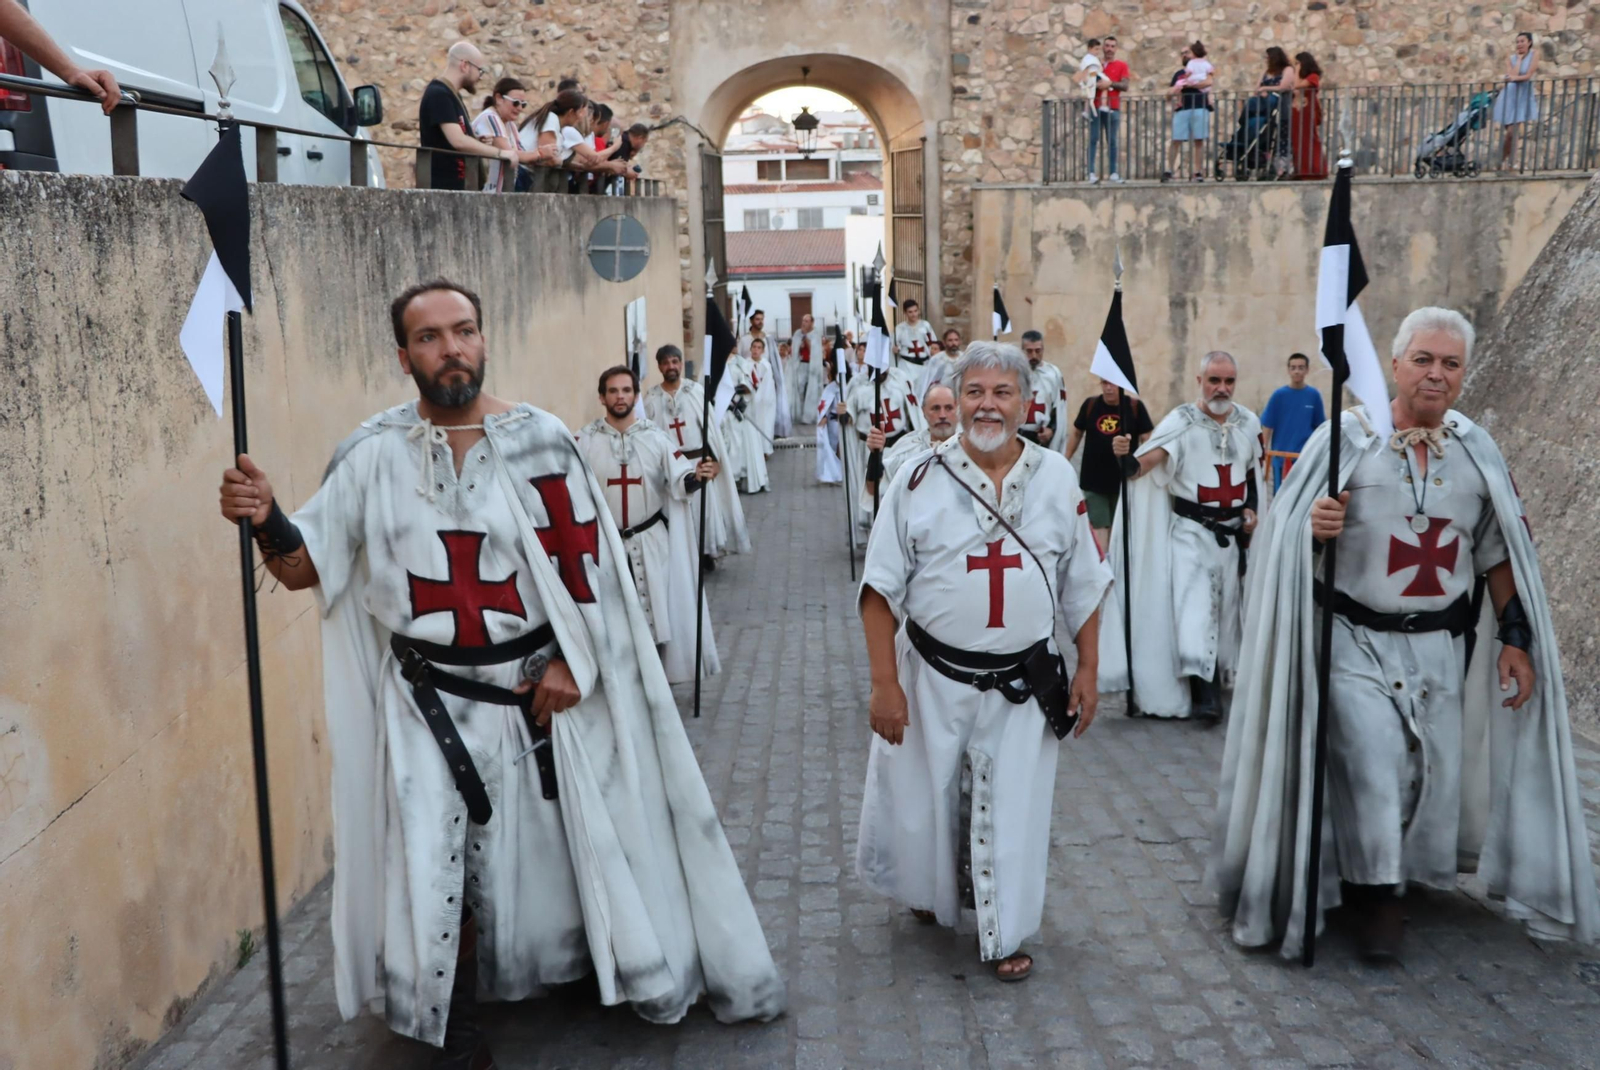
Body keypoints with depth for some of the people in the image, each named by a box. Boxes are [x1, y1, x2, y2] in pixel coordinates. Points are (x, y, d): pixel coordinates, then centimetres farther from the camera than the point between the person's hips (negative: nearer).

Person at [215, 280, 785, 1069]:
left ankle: (632, 967, 41)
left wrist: (571, 662, -11)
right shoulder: (374, 453, -4)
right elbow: (304, 566, -2)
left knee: (574, 840, 15)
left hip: (541, 687, 0)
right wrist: (266, 520, -23)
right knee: (438, 869, 1)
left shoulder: (540, 440, -7)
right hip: (430, 702, 0)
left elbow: (588, 565, -3)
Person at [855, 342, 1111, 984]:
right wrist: (885, 684, -10)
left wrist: (1087, 671, 5)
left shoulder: (1056, 478, 1)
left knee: (1010, 809, 7)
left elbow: (1083, 586, 8)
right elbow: (882, 590, -6)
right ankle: (930, 894, 43)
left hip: (1024, 682, 1)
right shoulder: (920, 478, -6)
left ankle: (1003, 934, 27)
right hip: (933, 677, -1)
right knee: (924, 799, 14)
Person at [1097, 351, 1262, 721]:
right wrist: (1125, 457, -44)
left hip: (1233, 531, 4)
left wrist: (1251, 507, 4)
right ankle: (1204, 692, -8)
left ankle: (1220, 675, 32)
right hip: (1191, 530, -4)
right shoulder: (1181, 421, -12)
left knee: (1225, 605, 14)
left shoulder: (1248, 423, 2)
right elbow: (1142, 466, -22)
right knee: (1194, 606, -13)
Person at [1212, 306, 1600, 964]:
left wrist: (1514, 639, 7)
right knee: (1371, 760, -13)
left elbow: (1500, 554, 11)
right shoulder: (1346, 436, -7)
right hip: (1355, 640, -4)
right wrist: (1313, 527, -28)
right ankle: (1375, 895, 5)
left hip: (1441, 645, 4)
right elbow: (1288, 534, -5)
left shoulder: (1477, 450, 5)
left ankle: (1408, 878, 31)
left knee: (1432, 767, 8)